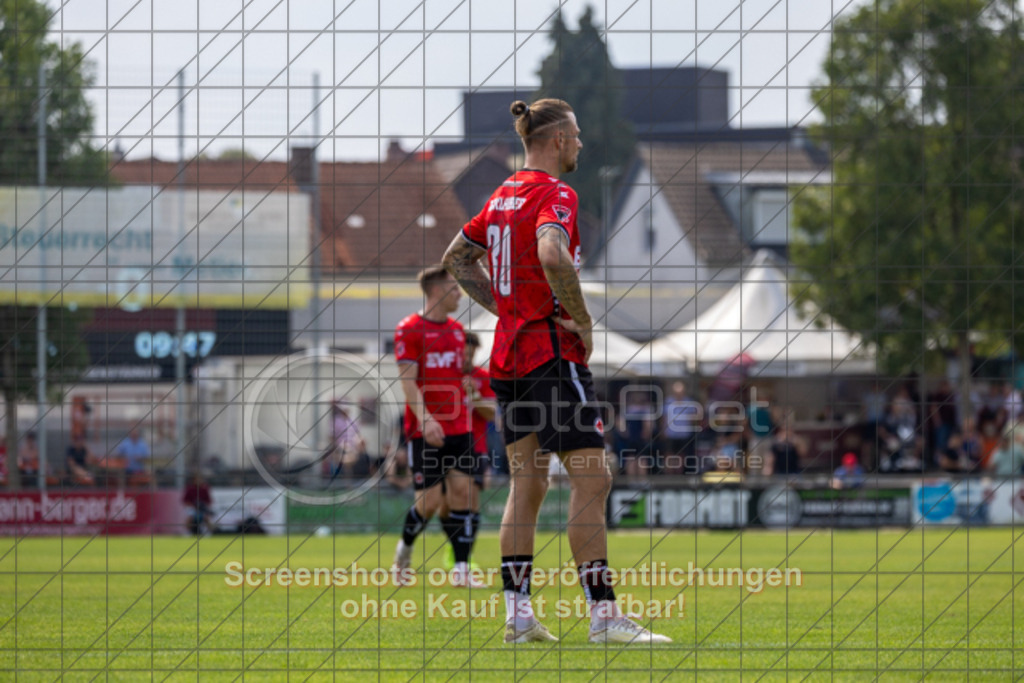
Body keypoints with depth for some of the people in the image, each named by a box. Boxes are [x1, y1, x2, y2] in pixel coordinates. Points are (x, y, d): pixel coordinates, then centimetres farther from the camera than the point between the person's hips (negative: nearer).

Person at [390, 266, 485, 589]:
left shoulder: (456, 329, 14)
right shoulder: (409, 329, -6)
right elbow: (408, 382, -14)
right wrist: (424, 419, -25)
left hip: (458, 428, 6)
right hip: (425, 430, -6)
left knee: (462, 491, -6)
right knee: (429, 501, -7)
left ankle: (461, 569, -6)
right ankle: (404, 549, 22)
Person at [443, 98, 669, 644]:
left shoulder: (503, 195, 14)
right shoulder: (554, 194, -12)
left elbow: (455, 259, 24)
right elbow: (551, 255, -31)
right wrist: (583, 321, -19)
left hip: (510, 353, 9)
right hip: (552, 352, -9)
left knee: (527, 484, 10)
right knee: (592, 479, -9)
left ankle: (518, 615, 7)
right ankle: (603, 615, -13)